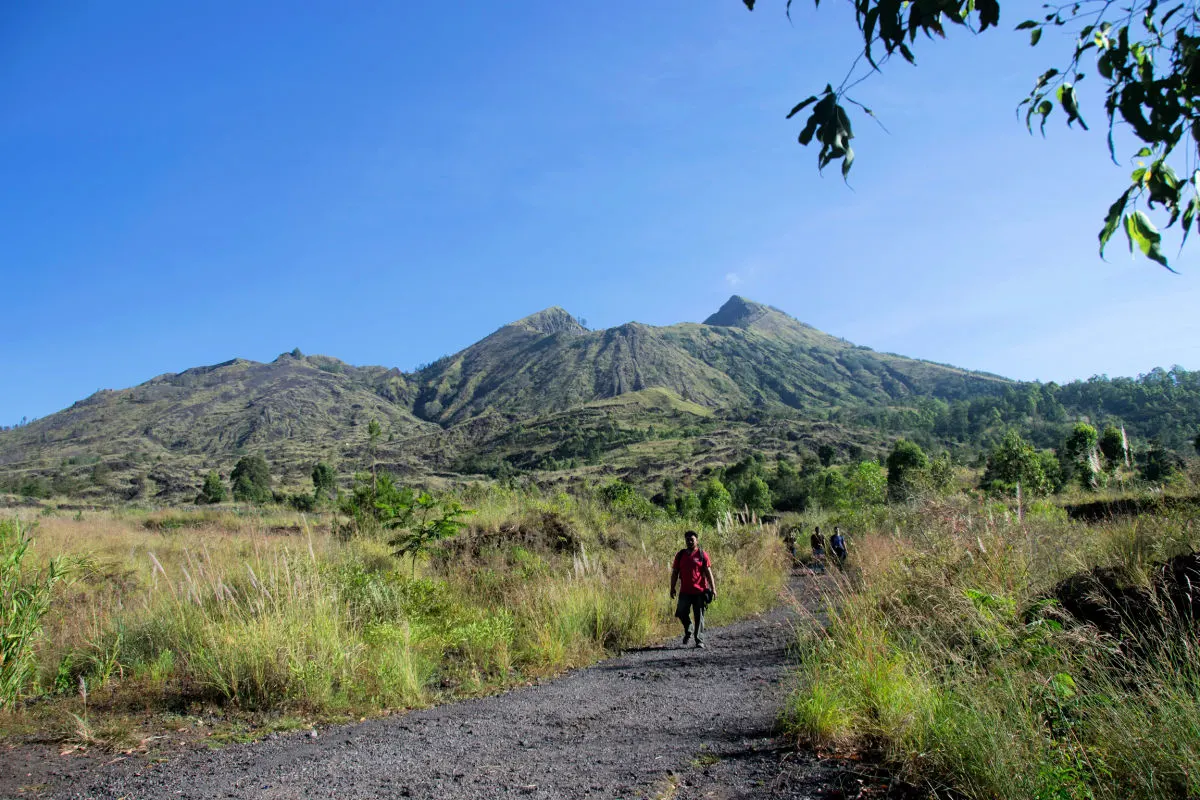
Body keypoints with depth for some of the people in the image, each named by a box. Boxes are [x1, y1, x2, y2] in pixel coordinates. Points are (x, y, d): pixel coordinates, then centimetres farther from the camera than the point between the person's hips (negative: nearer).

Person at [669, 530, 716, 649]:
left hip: (699, 591, -2)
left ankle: (699, 641, 9)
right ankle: (688, 632, 28)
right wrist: (672, 588, 8)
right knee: (682, 613, 0)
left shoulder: (702, 555, 1)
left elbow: (708, 573, 0)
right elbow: (675, 572, 12)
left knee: (699, 617, 2)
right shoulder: (680, 555, 8)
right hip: (685, 592, 2)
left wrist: (713, 588, -5)